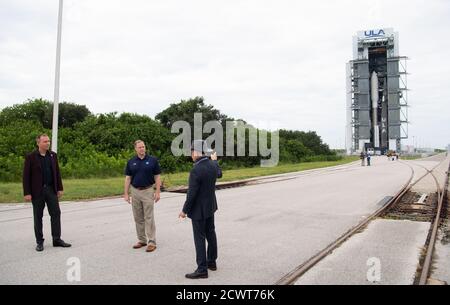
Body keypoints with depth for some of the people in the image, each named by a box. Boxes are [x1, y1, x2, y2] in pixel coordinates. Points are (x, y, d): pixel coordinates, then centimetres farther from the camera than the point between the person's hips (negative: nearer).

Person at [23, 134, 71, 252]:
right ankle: (39, 242, 17)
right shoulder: (31, 157, -5)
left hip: (51, 189, 4)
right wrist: (27, 193, -11)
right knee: (38, 217, 6)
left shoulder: (53, 155, 7)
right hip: (37, 191, -3)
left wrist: (60, 188, 6)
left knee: (56, 213, 2)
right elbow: (26, 176, -6)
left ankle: (57, 239, 11)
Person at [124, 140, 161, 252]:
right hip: (135, 192, 4)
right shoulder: (131, 162, 5)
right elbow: (128, 178, 7)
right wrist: (126, 193, 1)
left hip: (148, 191, -3)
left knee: (149, 217, -4)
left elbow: (157, 177, -2)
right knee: (138, 218, 10)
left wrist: (158, 192, -9)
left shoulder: (152, 160, -2)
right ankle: (142, 240, 22)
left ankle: (152, 242, 1)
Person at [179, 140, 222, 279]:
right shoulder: (212, 165, -2)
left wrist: (184, 210, -12)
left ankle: (202, 269, 7)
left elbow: (191, 194, -24)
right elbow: (219, 174, 22)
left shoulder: (196, 170, -27)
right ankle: (212, 262, 30)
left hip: (199, 210, -8)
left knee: (200, 239, 0)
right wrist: (215, 160, 38)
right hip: (210, 206, 8)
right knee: (211, 234, 17)